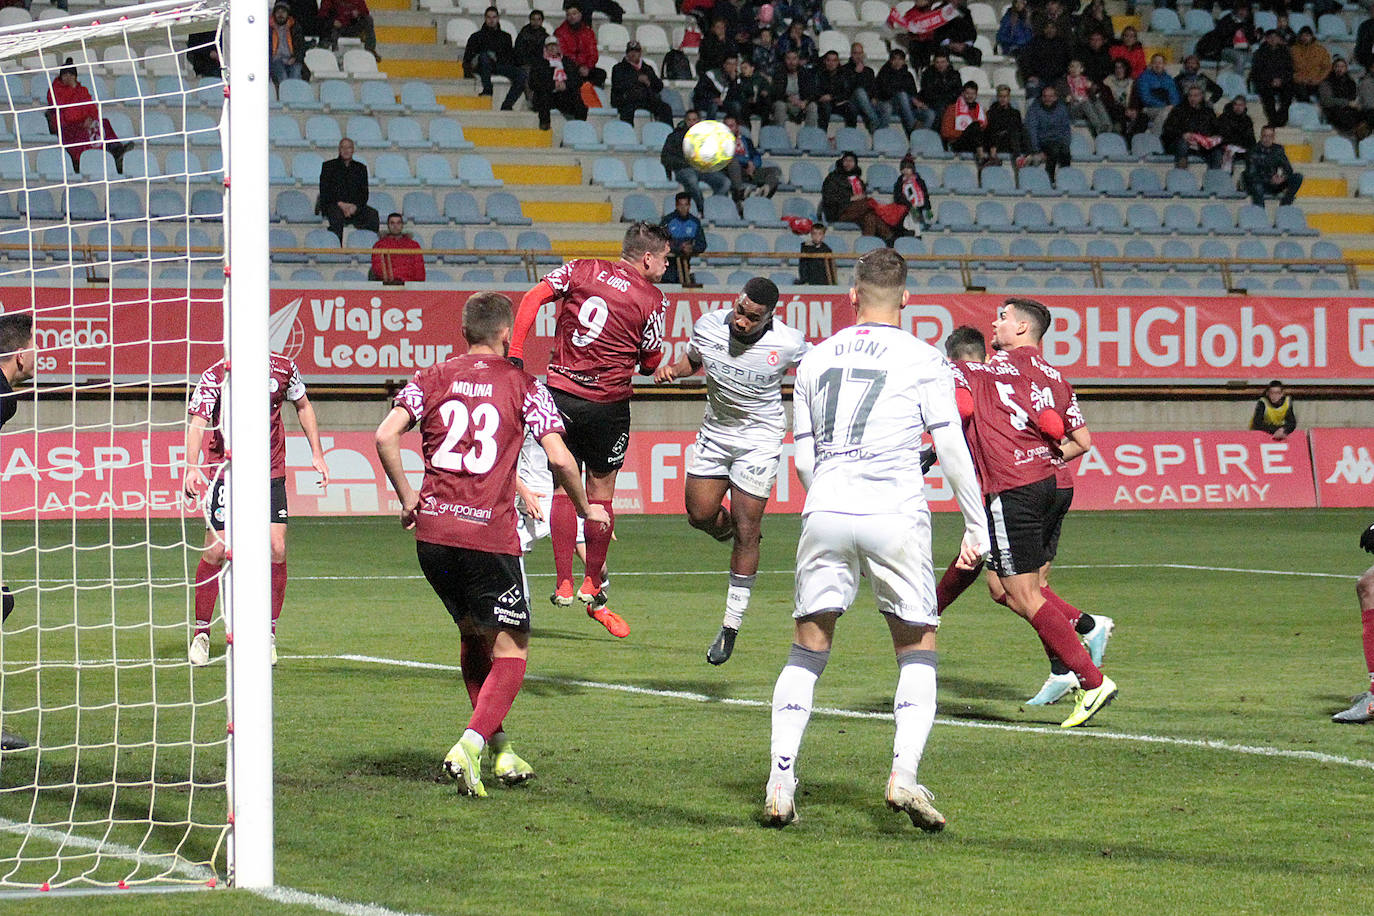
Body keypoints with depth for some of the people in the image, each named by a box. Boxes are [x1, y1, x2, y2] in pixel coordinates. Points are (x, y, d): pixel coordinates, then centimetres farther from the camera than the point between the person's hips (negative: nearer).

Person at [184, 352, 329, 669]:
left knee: (277, 548, -8)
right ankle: (201, 634, 9)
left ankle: (268, 635, 6)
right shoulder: (215, 376, -11)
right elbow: (198, 422, -20)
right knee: (216, 550, -8)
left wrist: (317, 454, 16)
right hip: (226, 472, -2)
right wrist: (192, 468, -36)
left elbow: (303, 406, 18)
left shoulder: (284, 369, -1)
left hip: (270, 473, 2)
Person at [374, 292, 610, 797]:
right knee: (510, 652, 5)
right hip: (490, 534, -4)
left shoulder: (432, 378, 9)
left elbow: (385, 437, -2)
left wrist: (407, 499, 10)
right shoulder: (524, 386, 2)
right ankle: (470, 745, -16)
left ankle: (499, 749, 27)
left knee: (472, 636, 23)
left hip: (432, 529, 4)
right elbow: (559, 457, -4)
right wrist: (586, 510, 12)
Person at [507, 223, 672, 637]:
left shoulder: (582, 270, 5)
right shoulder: (652, 300, -3)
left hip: (561, 394, 2)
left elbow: (533, 297, -4)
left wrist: (515, 354, -3)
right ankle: (593, 590, 16)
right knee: (600, 491, 9)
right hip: (607, 405, -2)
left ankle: (564, 584, 6)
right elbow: (651, 362, 2)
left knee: (564, 489, 9)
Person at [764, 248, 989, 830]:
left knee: (807, 650, 10)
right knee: (918, 654, 9)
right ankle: (904, 773, -10)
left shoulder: (816, 359, 13)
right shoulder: (922, 360, 2)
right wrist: (976, 526, 8)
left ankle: (780, 781, -2)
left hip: (825, 515, 3)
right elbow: (952, 449, 0)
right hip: (896, 516, -3)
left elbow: (803, 458, 16)